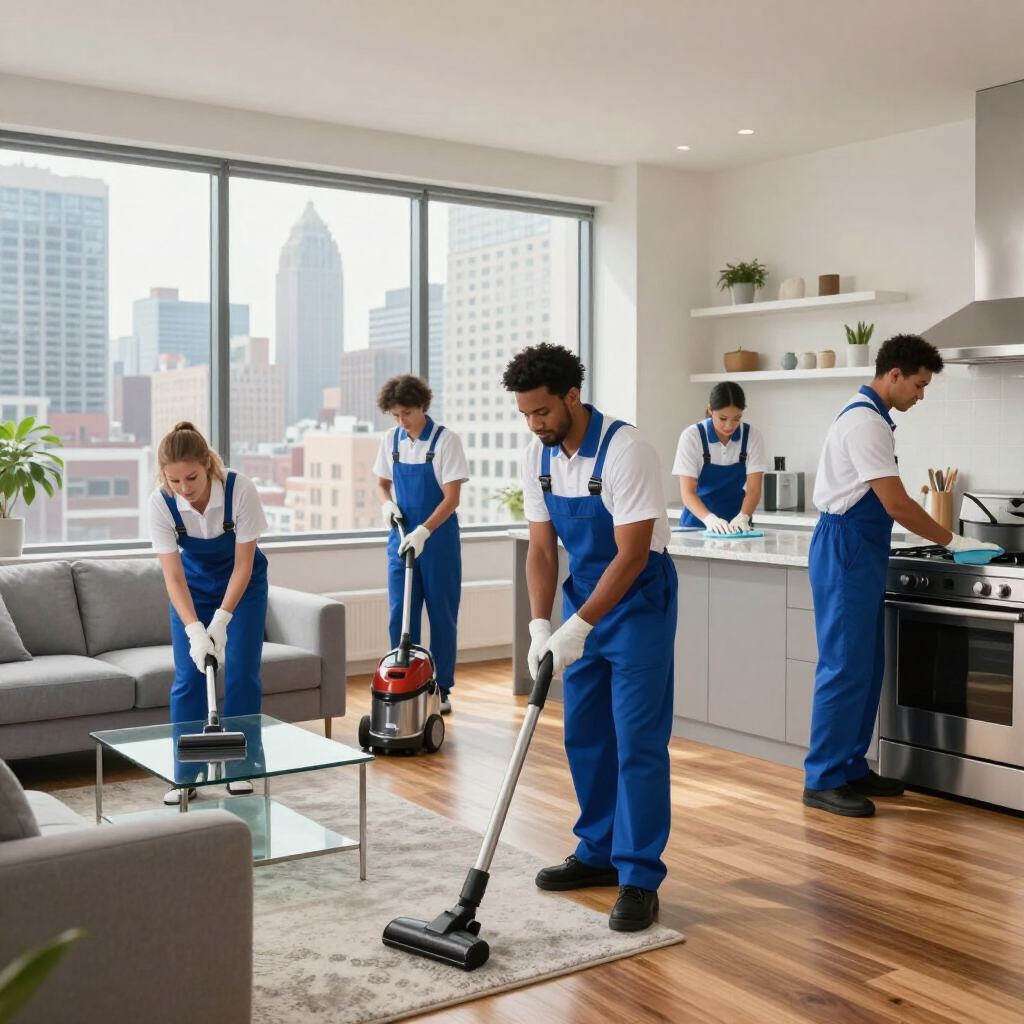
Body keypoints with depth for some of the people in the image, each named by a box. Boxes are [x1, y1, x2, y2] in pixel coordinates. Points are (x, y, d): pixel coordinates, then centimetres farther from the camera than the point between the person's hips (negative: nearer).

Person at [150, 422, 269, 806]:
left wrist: (220, 620, -31)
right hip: (193, 583, 1)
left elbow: (243, 565, -24)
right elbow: (173, 577, -26)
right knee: (188, 677, -4)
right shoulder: (161, 502, -28)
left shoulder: (240, 489, -33)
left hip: (242, 581, -1)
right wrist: (194, 630, -38)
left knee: (242, 673, -5)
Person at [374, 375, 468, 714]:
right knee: (400, 615, 5)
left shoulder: (446, 440, -13)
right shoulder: (391, 440, 3)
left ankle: (442, 688, 14)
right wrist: (387, 503, -7)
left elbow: (452, 498, -16)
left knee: (442, 616, 4)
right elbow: (382, 484, 15)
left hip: (438, 539, -4)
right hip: (401, 538, 4)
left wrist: (423, 532, -27)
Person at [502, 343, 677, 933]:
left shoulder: (625, 450, -25)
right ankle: (599, 854, 24)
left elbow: (632, 556, -26)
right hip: (585, 600, 7)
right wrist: (541, 625, -10)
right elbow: (542, 548, 1)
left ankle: (640, 878, -2)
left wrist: (577, 628, -28)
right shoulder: (539, 457, -3)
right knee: (584, 735, 11)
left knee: (638, 741, -8)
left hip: (639, 603, -7)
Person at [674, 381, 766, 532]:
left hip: (735, 524, 2)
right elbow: (687, 492, -13)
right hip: (698, 523, -2)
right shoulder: (692, 436, -10)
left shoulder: (752, 436, -4)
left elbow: (754, 488, -7)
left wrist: (743, 517, -26)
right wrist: (709, 519, -30)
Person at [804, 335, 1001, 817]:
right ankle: (822, 781, -1)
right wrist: (952, 541, -9)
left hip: (860, 553, 10)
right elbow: (897, 506, -19)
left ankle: (850, 767, 21)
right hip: (846, 552, -10)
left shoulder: (867, 417, 16)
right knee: (845, 667, -7)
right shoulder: (865, 423, -16)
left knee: (866, 667, 13)